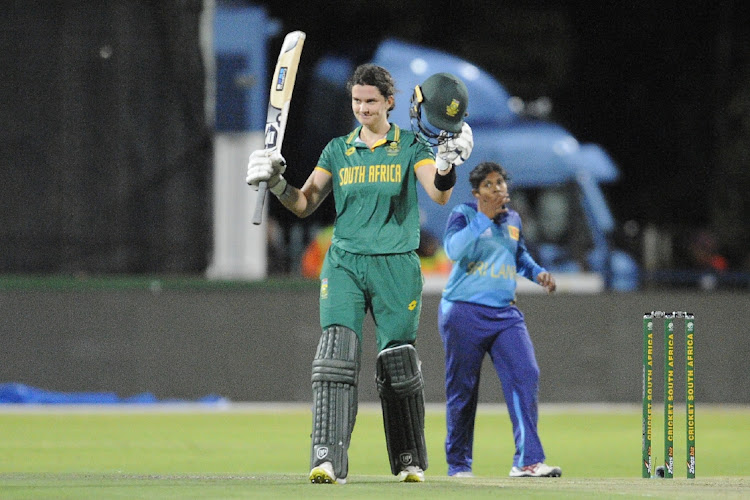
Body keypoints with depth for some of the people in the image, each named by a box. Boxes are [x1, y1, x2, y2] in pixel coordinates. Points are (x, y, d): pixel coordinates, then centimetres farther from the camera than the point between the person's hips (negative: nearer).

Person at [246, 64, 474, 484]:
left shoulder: (411, 146, 4)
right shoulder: (338, 150, 11)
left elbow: (439, 195, -11)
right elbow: (304, 205, 11)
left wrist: (447, 161, -31)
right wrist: (277, 183, -7)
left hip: (397, 265, -1)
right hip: (345, 263, 1)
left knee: (398, 363, 0)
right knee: (337, 353, -16)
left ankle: (410, 460, 18)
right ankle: (328, 459, -24)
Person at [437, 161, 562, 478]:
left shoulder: (512, 220, 13)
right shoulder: (463, 215, -3)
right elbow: (454, 249, -23)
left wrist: (537, 272, 11)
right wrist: (485, 216, -22)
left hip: (505, 313, 4)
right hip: (465, 312, -4)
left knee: (525, 375, -13)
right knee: (462, 389, 1)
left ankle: (527, 461, -18)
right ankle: (458, 464, 15)